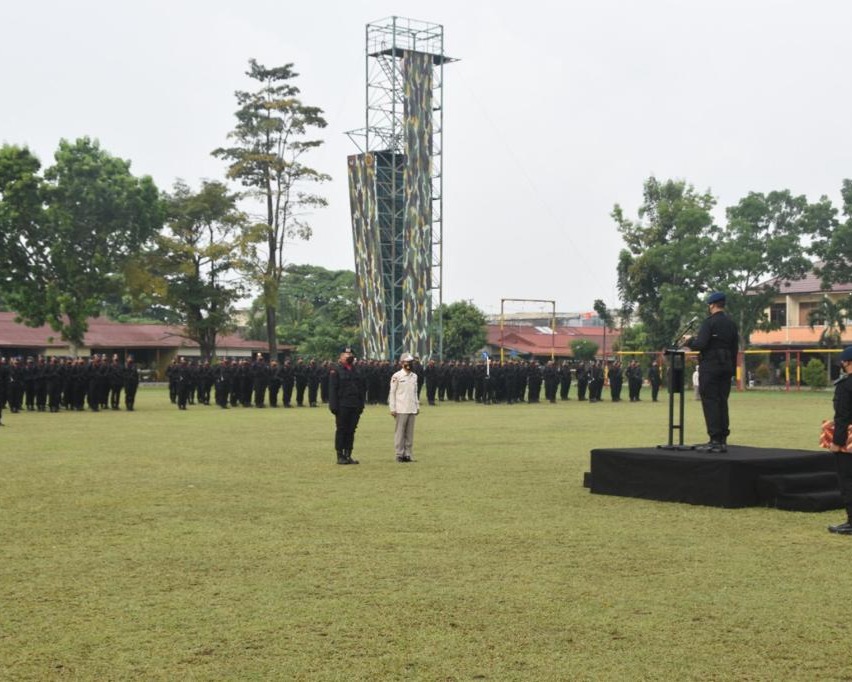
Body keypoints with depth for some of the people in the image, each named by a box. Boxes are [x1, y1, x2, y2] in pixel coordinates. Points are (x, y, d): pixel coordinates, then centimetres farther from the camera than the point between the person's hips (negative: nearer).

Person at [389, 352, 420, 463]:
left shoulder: (414, 376, 14)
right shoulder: (397, 376, -3)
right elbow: (392, 393, -3)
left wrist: (417, 406, 14)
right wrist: (392, 409, -7)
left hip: (412, 409, 5)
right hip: (401, 409, -5)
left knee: (410, 433, 5)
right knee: (400, 432, -3)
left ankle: (407, 454, 9)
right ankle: (399, 454, 2)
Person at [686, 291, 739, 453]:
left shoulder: (709, 322, -11)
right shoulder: (731, 323, 12)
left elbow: (701, 344, -20)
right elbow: (735, 347, 14)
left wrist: (690, 341, 0)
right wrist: (732, 369, 17)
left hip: (710, 366, -7)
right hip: (726, 366, 7)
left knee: (710, 402, -5)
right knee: (722, 402, 10)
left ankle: (715, 440, -8)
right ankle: (723, 440, 10)